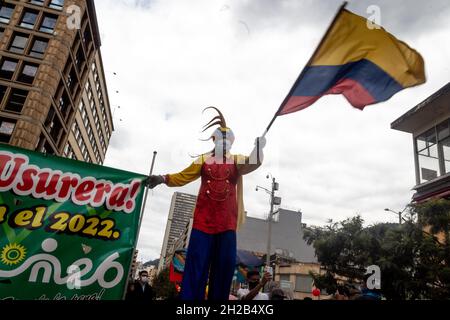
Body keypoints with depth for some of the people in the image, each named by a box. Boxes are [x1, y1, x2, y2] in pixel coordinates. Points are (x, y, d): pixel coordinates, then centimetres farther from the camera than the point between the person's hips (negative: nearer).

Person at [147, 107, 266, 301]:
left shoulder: (236, 160, 10)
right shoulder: (203, 160, 12)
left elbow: (253, 163, -10)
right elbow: (182, 177, 12)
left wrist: (258, 147, -30)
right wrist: (163, 178, -2)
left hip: (227, 221, 1)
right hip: (204, 219, 0)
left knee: (226, 262, 1)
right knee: (197, 262, -2)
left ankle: (218, 298, 11)